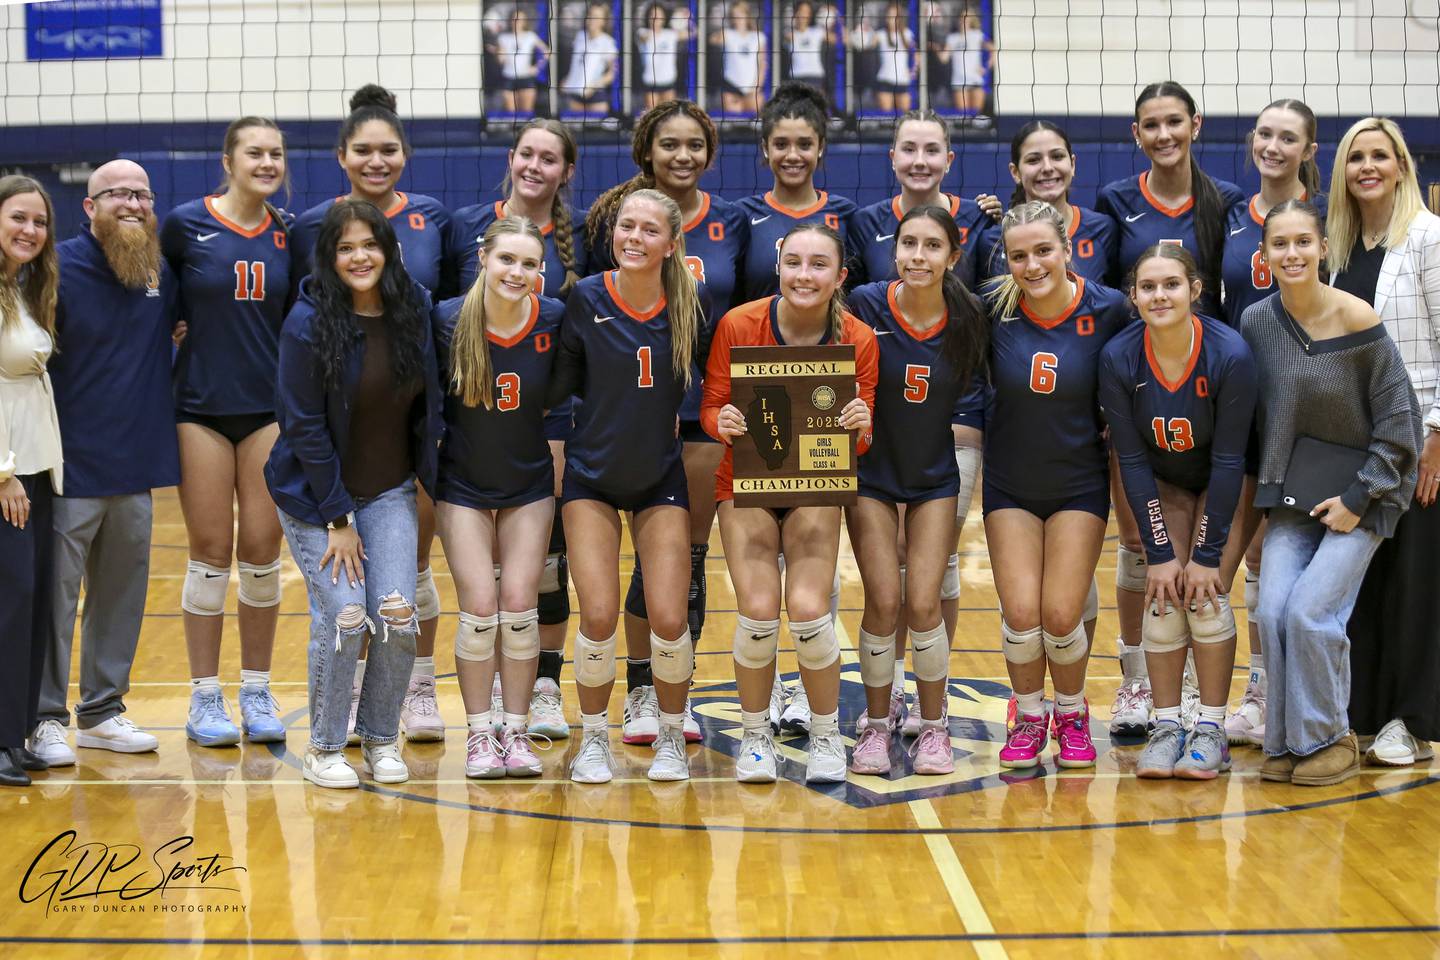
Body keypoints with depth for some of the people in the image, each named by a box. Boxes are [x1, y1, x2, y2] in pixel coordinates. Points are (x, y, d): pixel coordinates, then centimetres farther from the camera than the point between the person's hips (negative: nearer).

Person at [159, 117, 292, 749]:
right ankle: (204, 697, 12)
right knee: (211, 552, 1)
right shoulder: (186, 223, -4)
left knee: (262, 550, 4)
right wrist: (177, 324, -3)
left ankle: (257, 691, 16)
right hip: (202, 406, -2)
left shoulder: (288, 234, 4)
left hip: (268, 406, 3)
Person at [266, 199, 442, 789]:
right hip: (316, 495, -3)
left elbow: (426, 403, 9)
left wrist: (427, 473, 4)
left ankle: (380, 739, 14)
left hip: (391, 492, 4)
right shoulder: (309, 323, -17)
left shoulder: (414, 309, -4)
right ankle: (324, 748, 8)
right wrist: (337, 519, -14)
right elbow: (303, 426, -14)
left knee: (397, 613, -7)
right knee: (344, 616, -12)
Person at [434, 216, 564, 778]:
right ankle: (479, 734, 9)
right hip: (463, 485, -1)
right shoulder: (447, 321, -15)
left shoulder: (554, 320, -12)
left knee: (519, 606, -2)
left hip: (529, 483, 1)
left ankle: (516, 731, 12)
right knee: (479, 608, -6)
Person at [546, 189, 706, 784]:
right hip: (592, 477, -1)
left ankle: (672, 737, 19)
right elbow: (559, 385, -4)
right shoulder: (586, 299, -10)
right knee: (599, 617, -11)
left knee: (668, 620, -7)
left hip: (661, 478, 1)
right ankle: (593, 739, 14)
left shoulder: (687, 307, -7)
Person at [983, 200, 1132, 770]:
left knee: (1061, 616, -7)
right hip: (1010, 485, 1)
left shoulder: (1107, 309, -12)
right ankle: (1029, 716, 19)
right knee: (1021, 614, -8)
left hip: (1079, 484, -1)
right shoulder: (995, 309, -11)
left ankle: (1072, 714, 22)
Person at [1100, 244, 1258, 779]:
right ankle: (1166, 727, 0)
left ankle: (1211, 730, -4)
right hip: (1163, 484, 2)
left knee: (1206, 593, -14)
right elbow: (1131, 460, -15)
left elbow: (1228, 459, -22)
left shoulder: (1230, 354, -29)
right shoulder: (1118, 358, -22)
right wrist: (1160, 551, -16)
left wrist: (1209, 554, -20)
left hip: (1228, 484, -2)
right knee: (1163, 595, -9)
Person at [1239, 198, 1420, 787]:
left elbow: (1397, 418, -10)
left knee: (1310, 611, -15)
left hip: (1358, 492, -4)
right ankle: (1285, 743, 7)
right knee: (1273, 611, -10)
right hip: (1293, 493, 4)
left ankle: (1328, 739, 5)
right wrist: (1268, 484, 2)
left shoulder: (1355, 319, -15)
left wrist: (1359, 497, -12)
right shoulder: (1256, 322, -2)